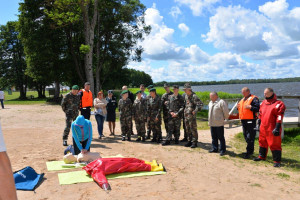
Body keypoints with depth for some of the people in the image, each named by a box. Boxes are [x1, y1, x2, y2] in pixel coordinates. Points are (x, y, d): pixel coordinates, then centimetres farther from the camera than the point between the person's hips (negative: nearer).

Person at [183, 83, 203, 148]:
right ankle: (189, 141, 23)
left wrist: (195, 110, -20)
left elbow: (201, 104, -20)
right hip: (186, 115, 8)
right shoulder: (186, 96, 12)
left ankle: (194, 142, 5)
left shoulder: (194, 96, -14)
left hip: (192, 115, -8)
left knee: (193, 129, -3)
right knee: (188, 129, 13)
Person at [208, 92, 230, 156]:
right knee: (214, 137, 15)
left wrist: (225, 118, 1)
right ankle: (214, 148, 25)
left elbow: (226, 112, -12)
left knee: (221, 137, 1)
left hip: (219, 124, -8)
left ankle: (222, 150, 9)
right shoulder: (210, 102, 14)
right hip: (212, 123, 8)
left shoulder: (221, 102, -13)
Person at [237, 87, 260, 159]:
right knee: (246, 136, 15)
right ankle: (251, 150, 29)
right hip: (243, 120, 9)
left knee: (250, 137, -6)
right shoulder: (242, 99, 19)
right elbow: (241, 109, 28)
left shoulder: (254, 98, -7)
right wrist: (238, 107, 8)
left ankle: (248, 152, -2)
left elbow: (258, 108, -16)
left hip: (250, 120, -9)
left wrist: (250, 107, -25)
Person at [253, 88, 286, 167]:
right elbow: (260, 114, 20)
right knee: (262, 142, 18)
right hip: (263, 128, 7)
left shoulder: (278, 104, -10)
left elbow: (279, 117, -14)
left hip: (272, 129, -7)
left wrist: (277, 128, -18)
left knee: (274, 144, -3)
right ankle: (262, 156, 35)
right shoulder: (263, 103, 13)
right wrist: (258, 124, 17)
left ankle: (277, 161, 6)